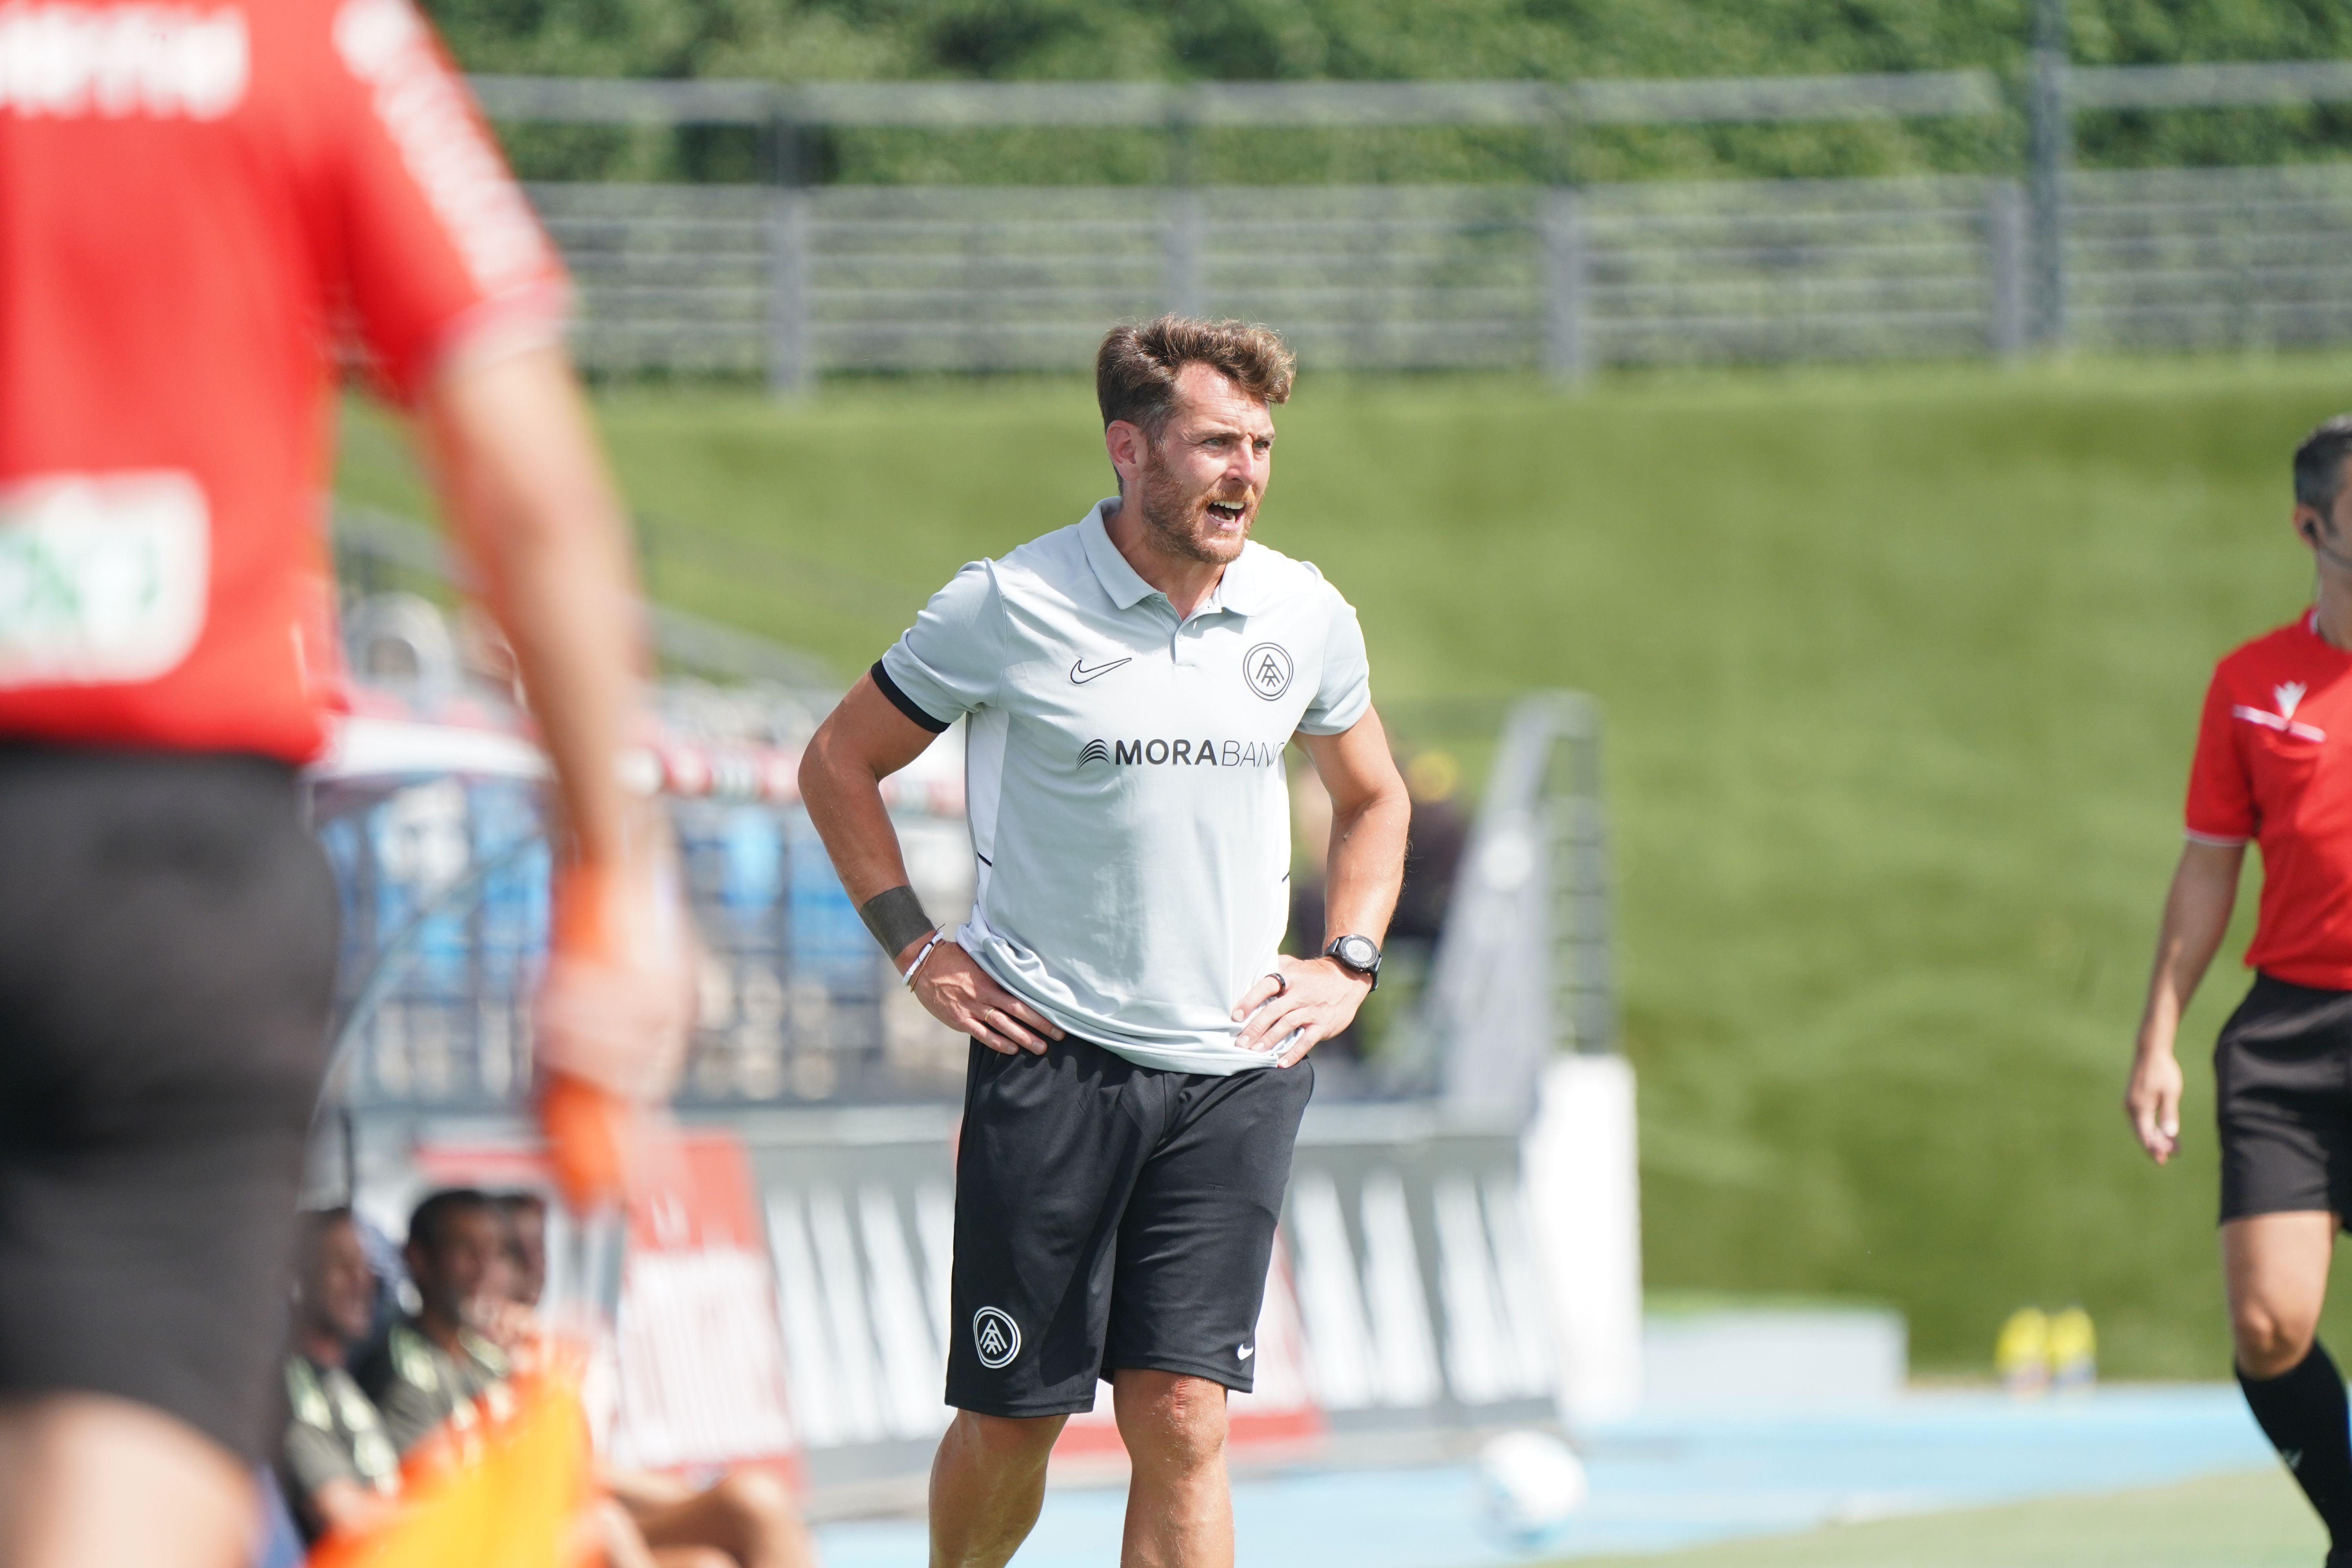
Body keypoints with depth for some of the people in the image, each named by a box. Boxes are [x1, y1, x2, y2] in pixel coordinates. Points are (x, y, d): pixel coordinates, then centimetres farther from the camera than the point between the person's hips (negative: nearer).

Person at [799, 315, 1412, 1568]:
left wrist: (1348, 967, 12)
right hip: (1052, 1055, -2)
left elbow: (1372, 797, 25)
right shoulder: (1007, 609, -7)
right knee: (1010, 1419, 1)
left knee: (1181, 1421, -6)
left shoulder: (1307, 618, 5)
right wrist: (918, 952, 0)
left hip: (1236, 1069, 2)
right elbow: (839, 763, 6)